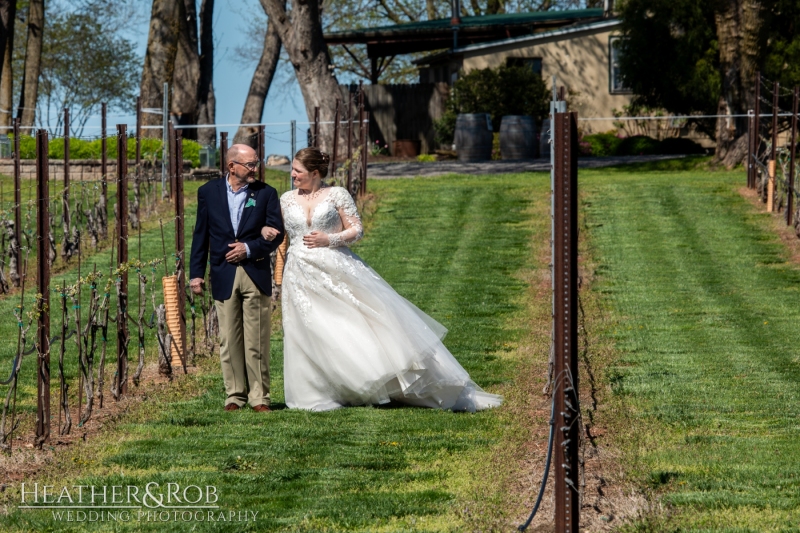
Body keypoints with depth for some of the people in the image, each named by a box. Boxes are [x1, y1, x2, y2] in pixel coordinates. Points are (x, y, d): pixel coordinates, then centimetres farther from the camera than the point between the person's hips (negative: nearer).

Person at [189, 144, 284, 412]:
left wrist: (250, 248, -12)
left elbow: (277, 233, 1)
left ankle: (259, 397, 3)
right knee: (229, 341, 4)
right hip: (224, 277, 1)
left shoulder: (266, 193, 4)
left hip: (256, 274, -1)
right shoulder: (208, 192, 7)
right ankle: (235, 395, 11)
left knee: (257, 341, -1)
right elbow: (201, 235, 9)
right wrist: (196, 273, 5)